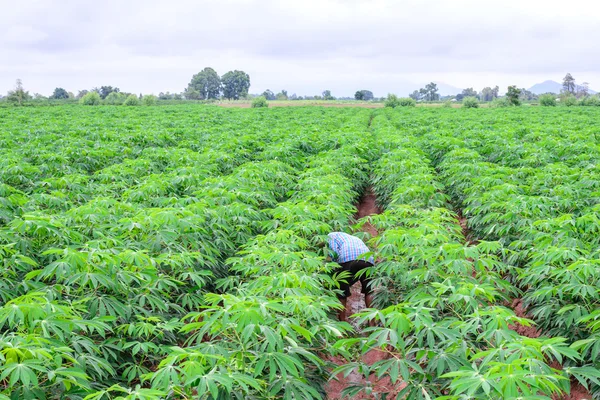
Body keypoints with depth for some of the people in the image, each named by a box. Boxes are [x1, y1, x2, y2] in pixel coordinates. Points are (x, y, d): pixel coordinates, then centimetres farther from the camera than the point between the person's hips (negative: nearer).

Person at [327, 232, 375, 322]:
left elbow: (334, 253, 6)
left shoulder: (331, 235, 26)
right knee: (369, 291, 20)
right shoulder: (355, 238, 44)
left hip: (347, 259, -5)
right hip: (367, 260, 5)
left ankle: (342, 321, 16)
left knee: (341, 293, 12)